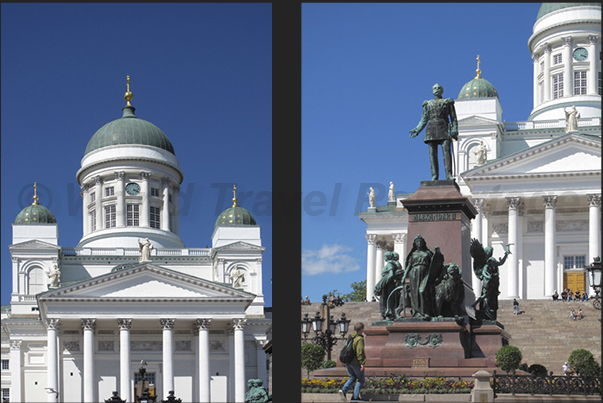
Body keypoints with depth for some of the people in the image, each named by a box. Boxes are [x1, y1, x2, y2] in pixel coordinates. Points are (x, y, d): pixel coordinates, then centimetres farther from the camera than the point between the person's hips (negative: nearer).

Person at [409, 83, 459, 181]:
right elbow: (424, 120, 17)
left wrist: (454, 130, -5)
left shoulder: (448, 102, 12)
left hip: (444, 129, -2)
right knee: (432, 154, -5)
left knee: (447, 152, -15)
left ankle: (449, 175, -22)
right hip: (431, 129, 2)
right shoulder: (427, 104, 18)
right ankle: (434, 176, -7)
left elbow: (453, 118, 8)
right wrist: (417, 130, 5)